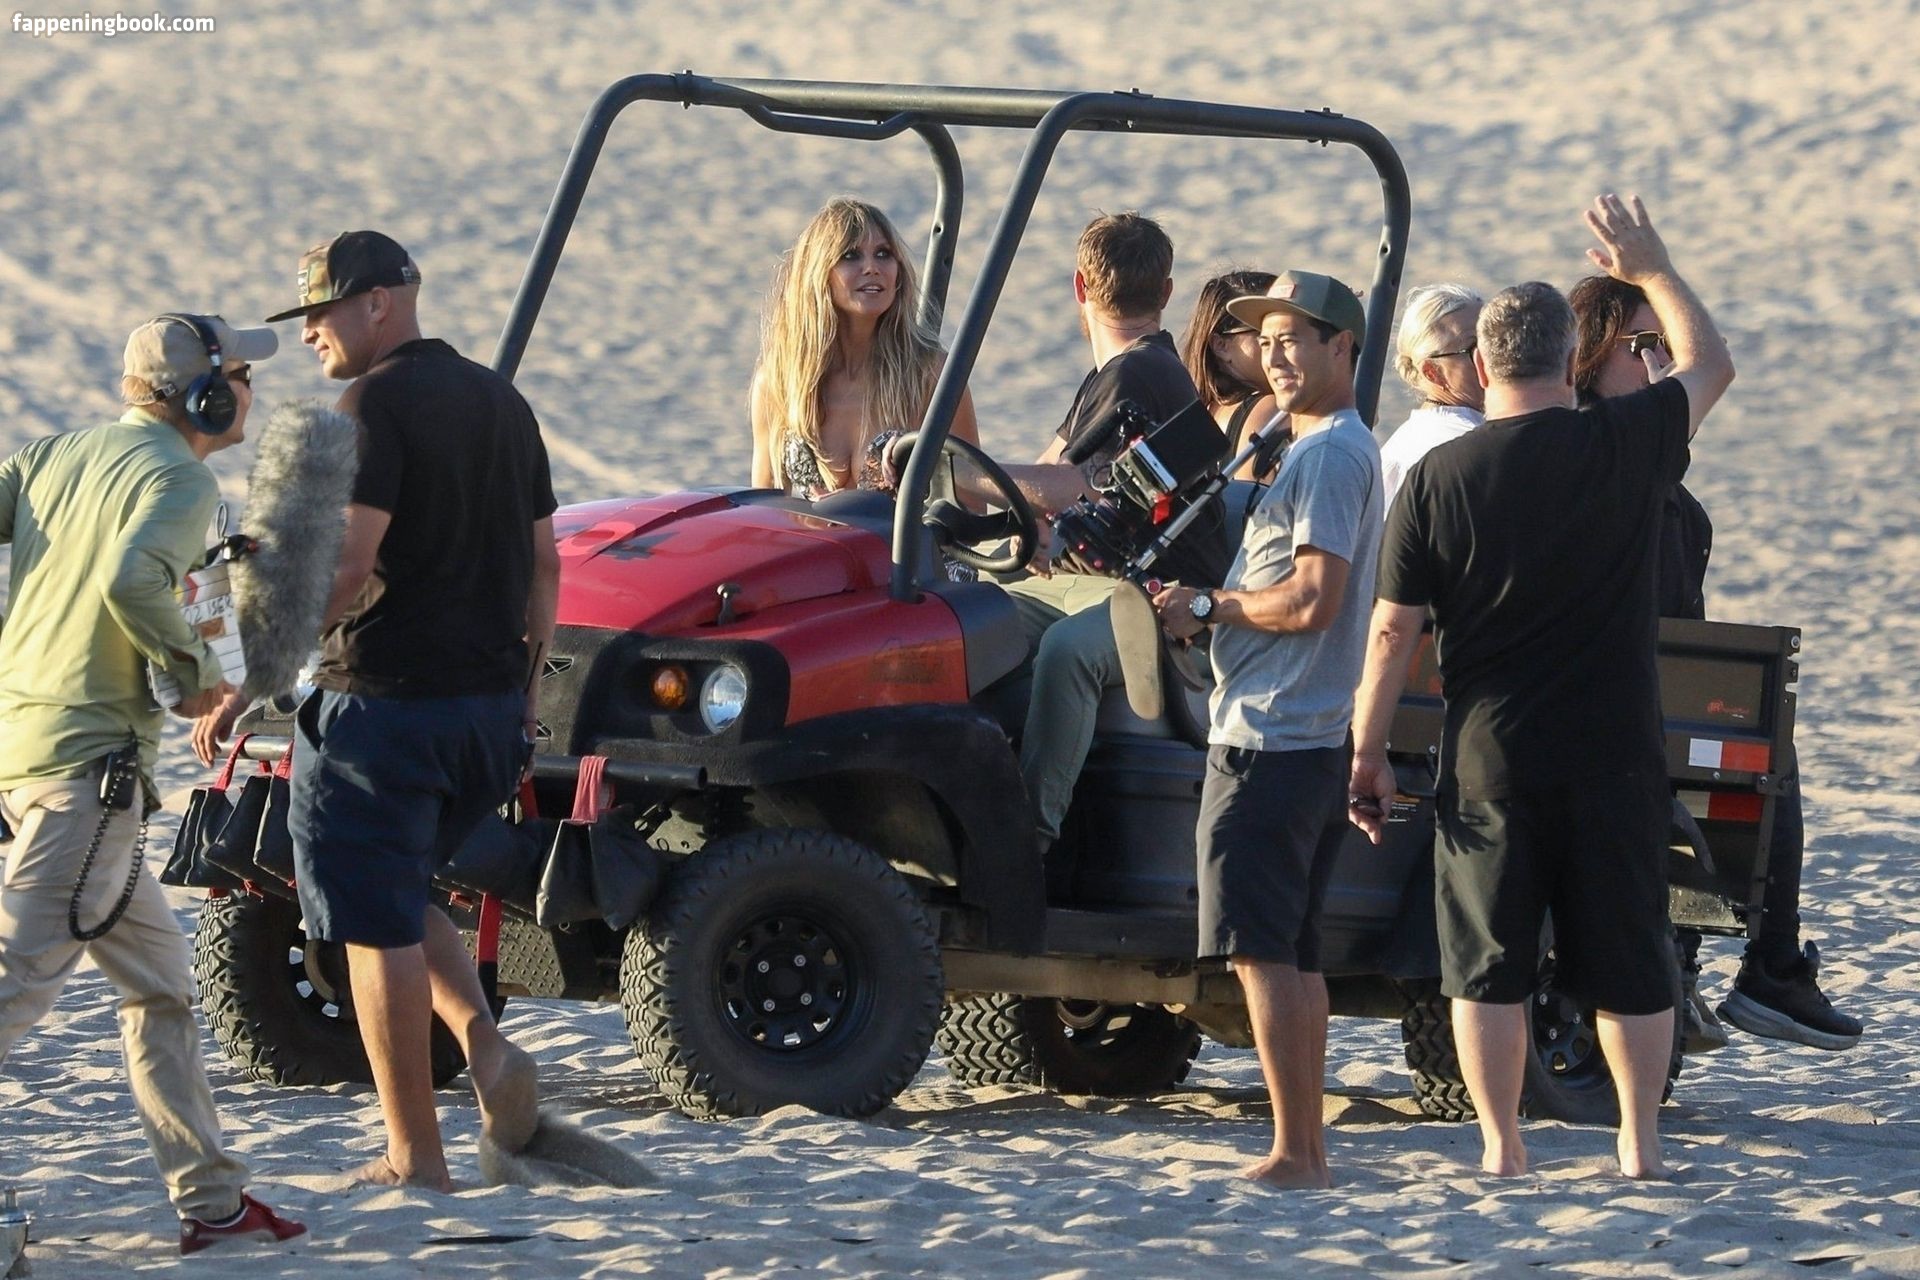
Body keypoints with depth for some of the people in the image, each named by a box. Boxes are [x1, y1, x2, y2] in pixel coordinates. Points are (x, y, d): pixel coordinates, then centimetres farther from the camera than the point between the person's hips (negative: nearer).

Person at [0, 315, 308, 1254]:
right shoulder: (178, 480, -8)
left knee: (157, 977, 15)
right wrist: (194, 667, -11)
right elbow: (131, 580, -26)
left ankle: (210, 1200, 17)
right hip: (89, 752, -9)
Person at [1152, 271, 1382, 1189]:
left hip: (1271, 739, -11)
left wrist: (1210, 607, -8)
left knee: (1260, 948, -11)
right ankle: (1308, 1149, 15)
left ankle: (1294, 1155, -12)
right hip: (1313, 736, 11)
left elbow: (1314, 599, -20)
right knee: (1292, 954, 12)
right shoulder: (1344, 449, 20)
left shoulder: (1329, 454, -12)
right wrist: (1217, 609, 9)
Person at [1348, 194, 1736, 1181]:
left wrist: (1367, 752, 4)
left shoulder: (1437, 477, -5)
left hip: (1489, 756, 0)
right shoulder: (1628, 445, -5)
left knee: (1487, 963, 7)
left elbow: (1393, 629, -4)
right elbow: (1710, 364, 15)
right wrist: (1650, 269, 26)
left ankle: (1501, 1151, 7)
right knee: (1629, 960, 9)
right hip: (1614, 753, 1)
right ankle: (1640, 1149, 12)